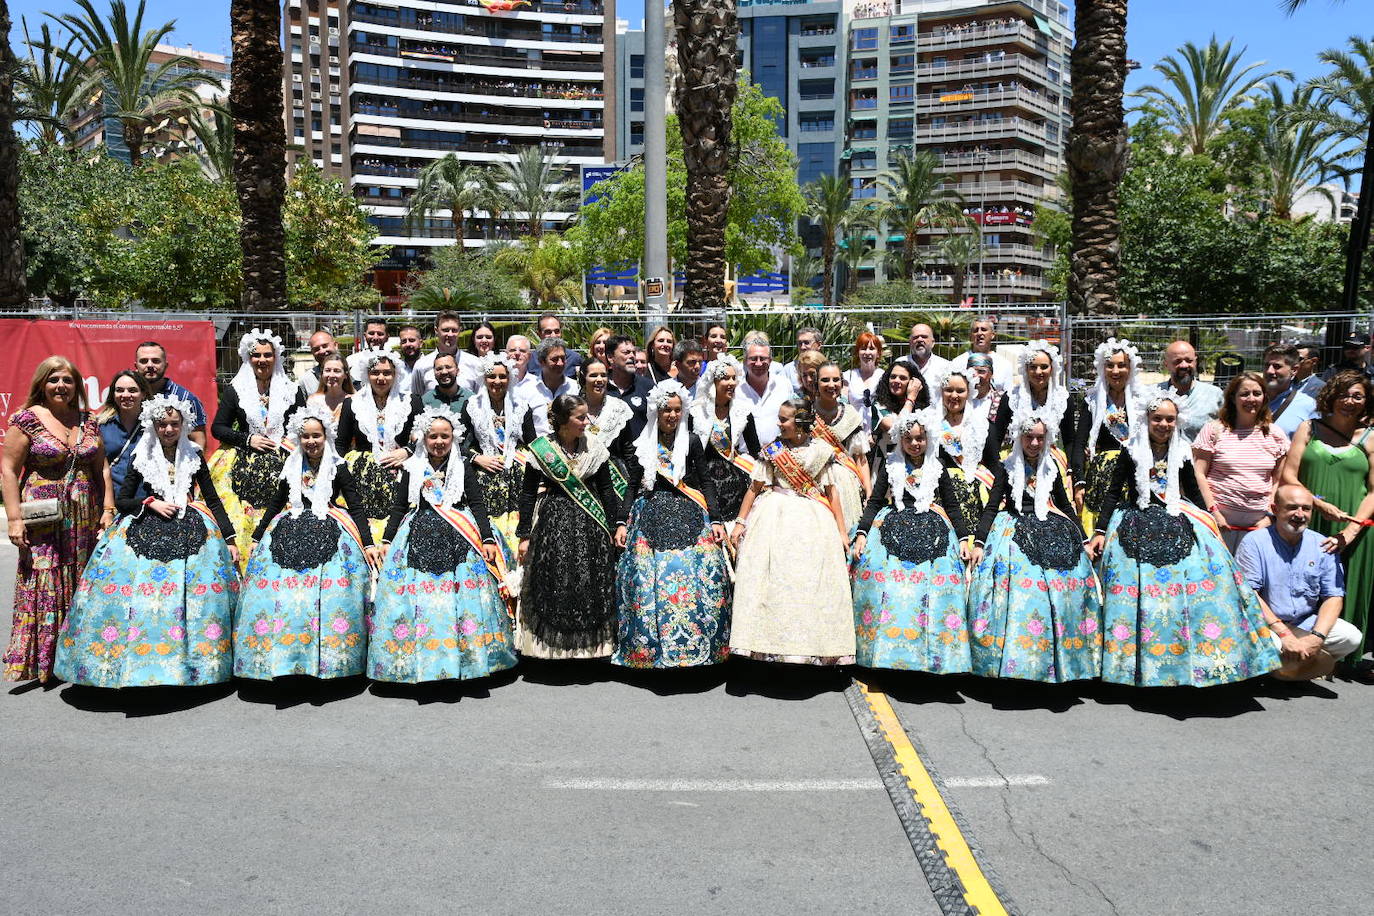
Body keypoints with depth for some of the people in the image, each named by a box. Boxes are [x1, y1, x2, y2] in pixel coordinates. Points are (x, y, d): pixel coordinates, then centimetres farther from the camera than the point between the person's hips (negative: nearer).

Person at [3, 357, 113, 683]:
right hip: (44, 519, -4)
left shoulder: (87, 421, 10)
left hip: (84, 519, 4)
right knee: (43, 587, -4)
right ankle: (41, 664, 3)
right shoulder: (27, 420, -2)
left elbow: (101, 468, 12)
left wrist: (108, 510, 5)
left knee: (82, 584, 6)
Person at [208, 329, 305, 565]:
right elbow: (217, 427, 9)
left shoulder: (291, 390, 11)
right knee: (242, 520, -13)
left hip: (282, 463, 0)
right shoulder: (234, 390, 10)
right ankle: (243, 567, -5)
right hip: (244, 463, 0)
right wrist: (248, 439, -4)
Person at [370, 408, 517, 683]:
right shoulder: (413, 469, 10)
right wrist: (386, 540, 7)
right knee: (416, 595, -6)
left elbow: (477, 505, 4)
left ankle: (462, 656, -2)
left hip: (459, 537, -1)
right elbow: (399, 507, 14)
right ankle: (417, 659, 2)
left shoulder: (463, 467, 7)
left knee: (462, 595, -9)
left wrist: (488, 539, -5)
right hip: (419, 536, 1)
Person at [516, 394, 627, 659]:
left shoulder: (595, 448, 3)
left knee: (591, 584, 2)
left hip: (590, 524, 2)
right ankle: (553, 647, 10)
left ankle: (590, 644, 14)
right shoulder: (541, 450, -4)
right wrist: (525, 536, -3)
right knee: (553, 584, -3)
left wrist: (619, 522, 0)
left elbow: (606, 489, 8)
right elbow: (528, 494, -1)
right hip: (553, 521, -2)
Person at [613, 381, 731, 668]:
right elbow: (632, 487, 11)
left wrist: (716, 520, -1)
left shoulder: (692, 442, 8)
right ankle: (650, 647, 6)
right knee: (649, 578, -6)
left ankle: (694, 643, 4)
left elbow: (706, 483, 7)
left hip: (689, 517, 0)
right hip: (651, 518, 0)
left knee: (696, 578, -9)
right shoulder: (642, 446, 9)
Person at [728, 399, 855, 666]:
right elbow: (754, 488, 5)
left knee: (812, 581, -2)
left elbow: (831, 491, 5)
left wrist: (841, 530, 3)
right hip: (775, 517, 0)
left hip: (813, 518, 0)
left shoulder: (821, 450, 2)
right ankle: (767, 643, 1)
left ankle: (813, 644, 8)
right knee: (771, 577, -5)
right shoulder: (772, 450, 2)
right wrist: (740, 523, 0)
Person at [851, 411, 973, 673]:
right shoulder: (890, 466, 10)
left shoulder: (937, 469, 12)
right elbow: (874, 502, 9)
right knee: (886, 580, -19)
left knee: (939, 581, -17)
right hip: (893, 527, -1)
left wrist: (964, 538, 5)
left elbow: (952, 506, 15)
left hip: (932, 530, 1)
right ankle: (885, 647, -14)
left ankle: (933, 652, -13)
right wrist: (861, 534, -3)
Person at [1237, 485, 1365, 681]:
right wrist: (1283, 633, -22)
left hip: (1307, 623, 4)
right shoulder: (1255, 542, -8)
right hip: (1265, 625, -4)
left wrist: (1317, 637, -17)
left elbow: (1333, 597, 0)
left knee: (1352, 637, -20)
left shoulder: (1323, 546, 4)